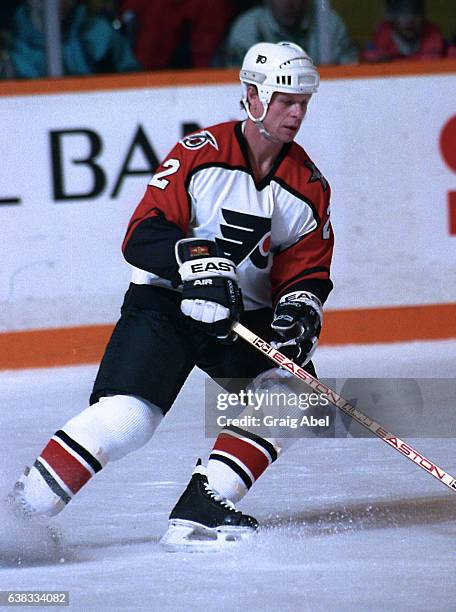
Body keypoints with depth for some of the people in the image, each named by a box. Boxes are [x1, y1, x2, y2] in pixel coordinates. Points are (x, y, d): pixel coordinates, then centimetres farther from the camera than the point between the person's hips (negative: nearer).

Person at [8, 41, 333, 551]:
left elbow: (307, 272, 5)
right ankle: (20, 509, -13)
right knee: (125, 418, -22)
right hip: (164, 304, -5)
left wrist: (300, 310, -17)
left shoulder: (308, 187, 4)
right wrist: (196, 259, -32)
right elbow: (142, 236, -15)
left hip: (245, 317, 5)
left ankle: (200, 509, -16)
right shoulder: (201, 154, -11)